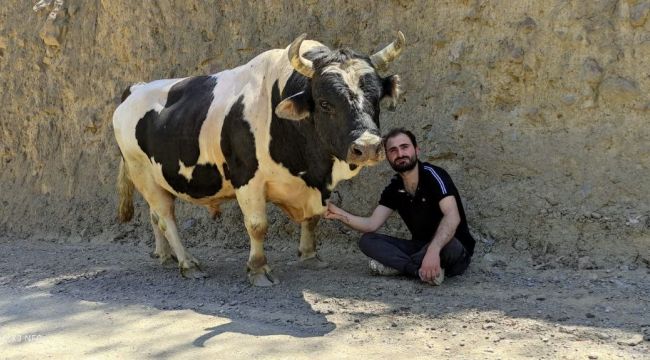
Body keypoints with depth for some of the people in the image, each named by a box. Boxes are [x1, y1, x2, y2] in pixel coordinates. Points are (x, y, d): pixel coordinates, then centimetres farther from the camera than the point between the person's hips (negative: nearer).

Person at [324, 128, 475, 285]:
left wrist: (433, 250, -48)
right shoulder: (394, 188, 3)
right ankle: (423, 270, -24)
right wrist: (339, 214, -16)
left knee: (449, 245, -41)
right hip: (421, 248, 6)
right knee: (367, 240, -9)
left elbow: (452, 216, -32)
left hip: (456, 250, -6)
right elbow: (372, 224, -1)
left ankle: (396, 265, -19)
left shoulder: (433, 175, -17)